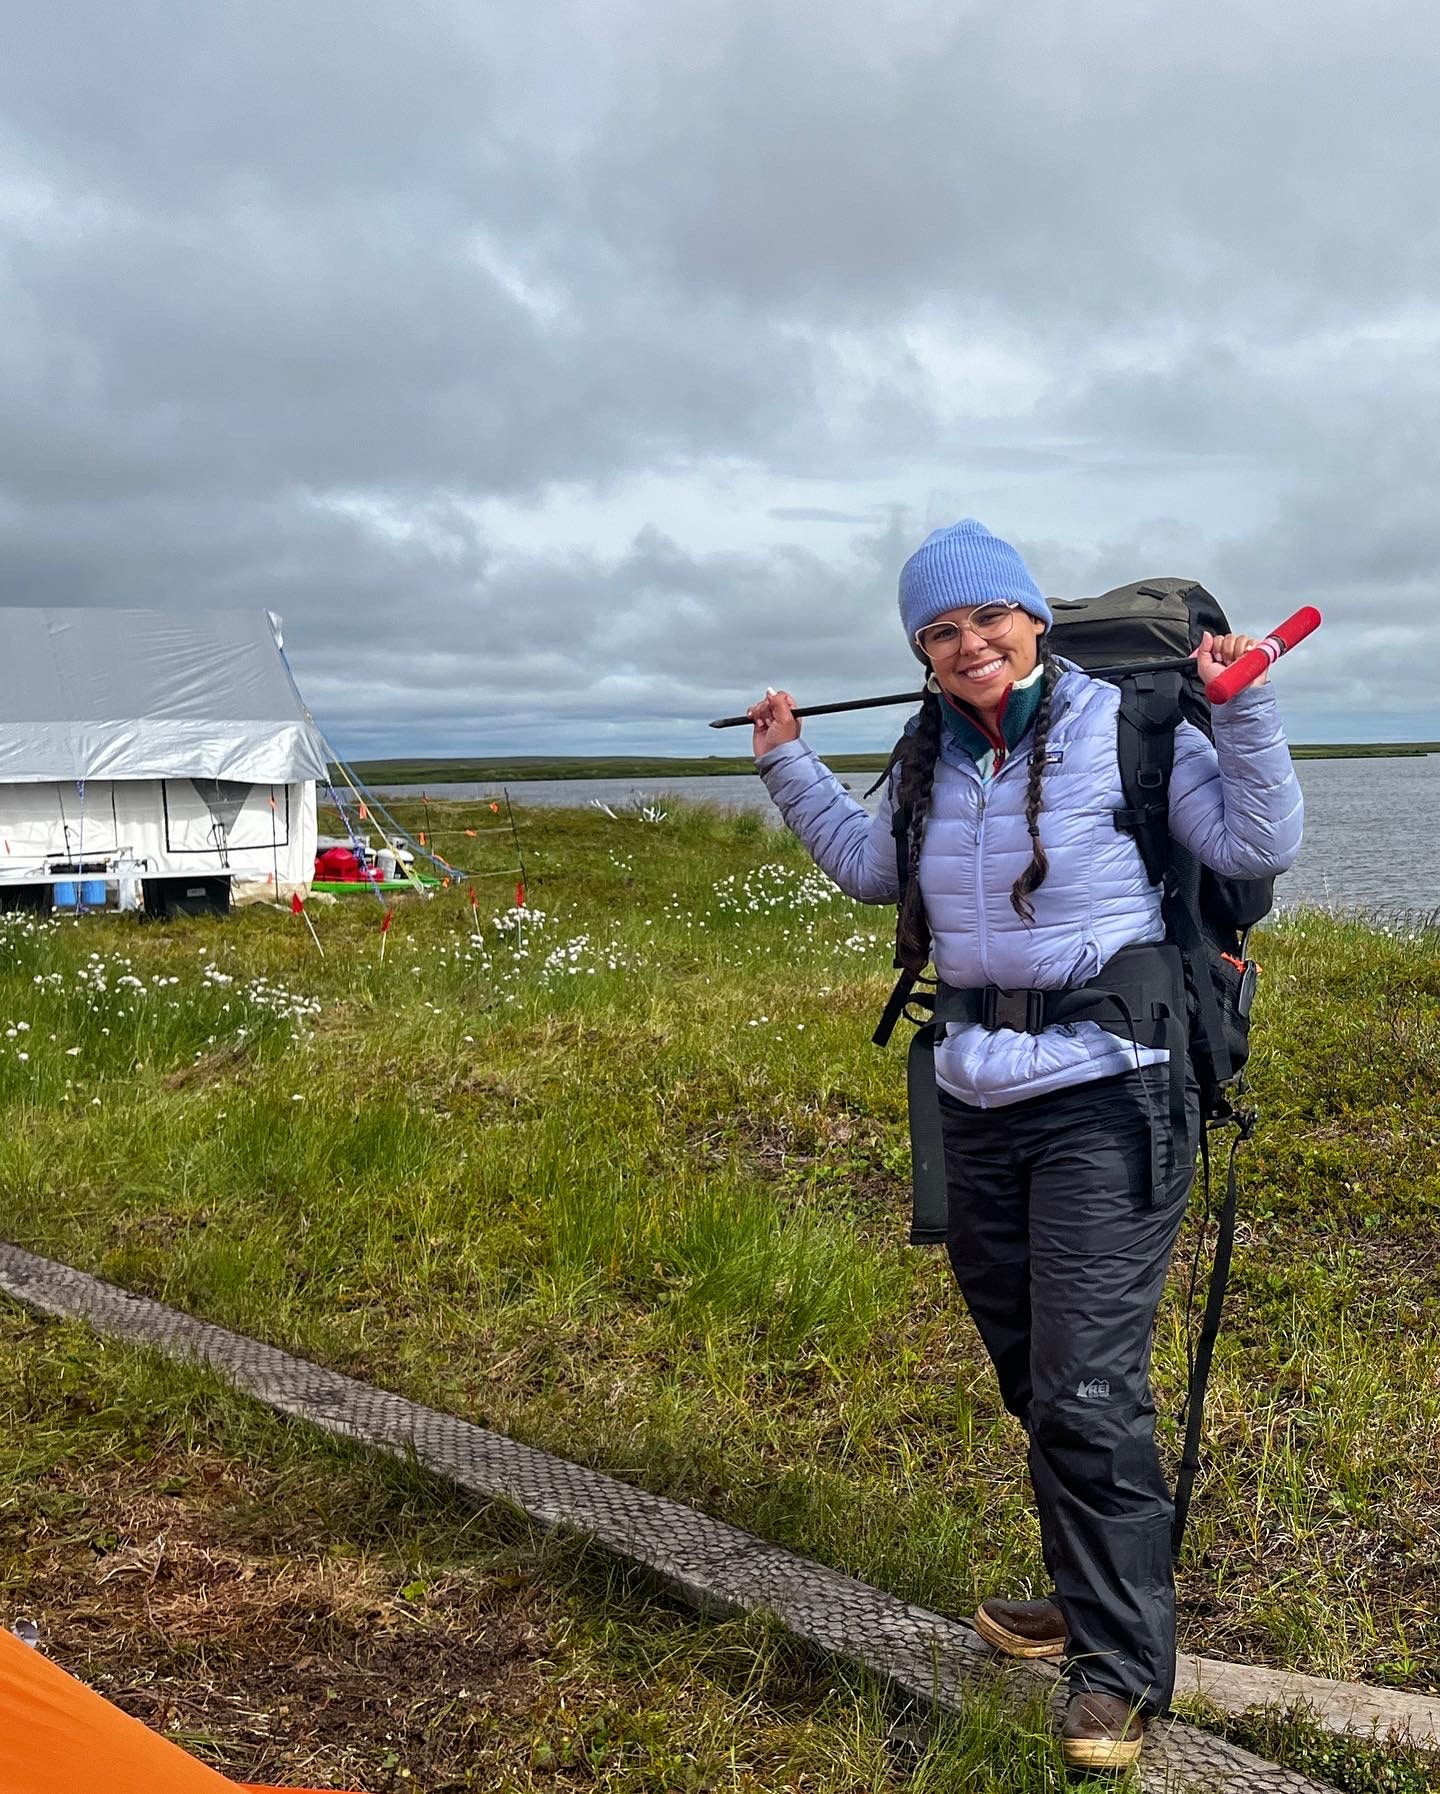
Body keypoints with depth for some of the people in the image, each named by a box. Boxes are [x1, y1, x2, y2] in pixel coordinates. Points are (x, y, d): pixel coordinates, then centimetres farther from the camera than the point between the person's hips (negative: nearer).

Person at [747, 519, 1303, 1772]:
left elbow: (1258, 848, -8)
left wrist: (1244, 711, -18)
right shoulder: (927, 760, 9)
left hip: (1107, 1099, -6)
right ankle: (1090, 1599, 38)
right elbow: (873, 870, 27)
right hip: (977, 1102, 7)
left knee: (1088, 1392, -8)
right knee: (1034, 1381, 18)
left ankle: (1122, 1671, 9)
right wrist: (789, 766, 24)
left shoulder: (1124, 723, -8)